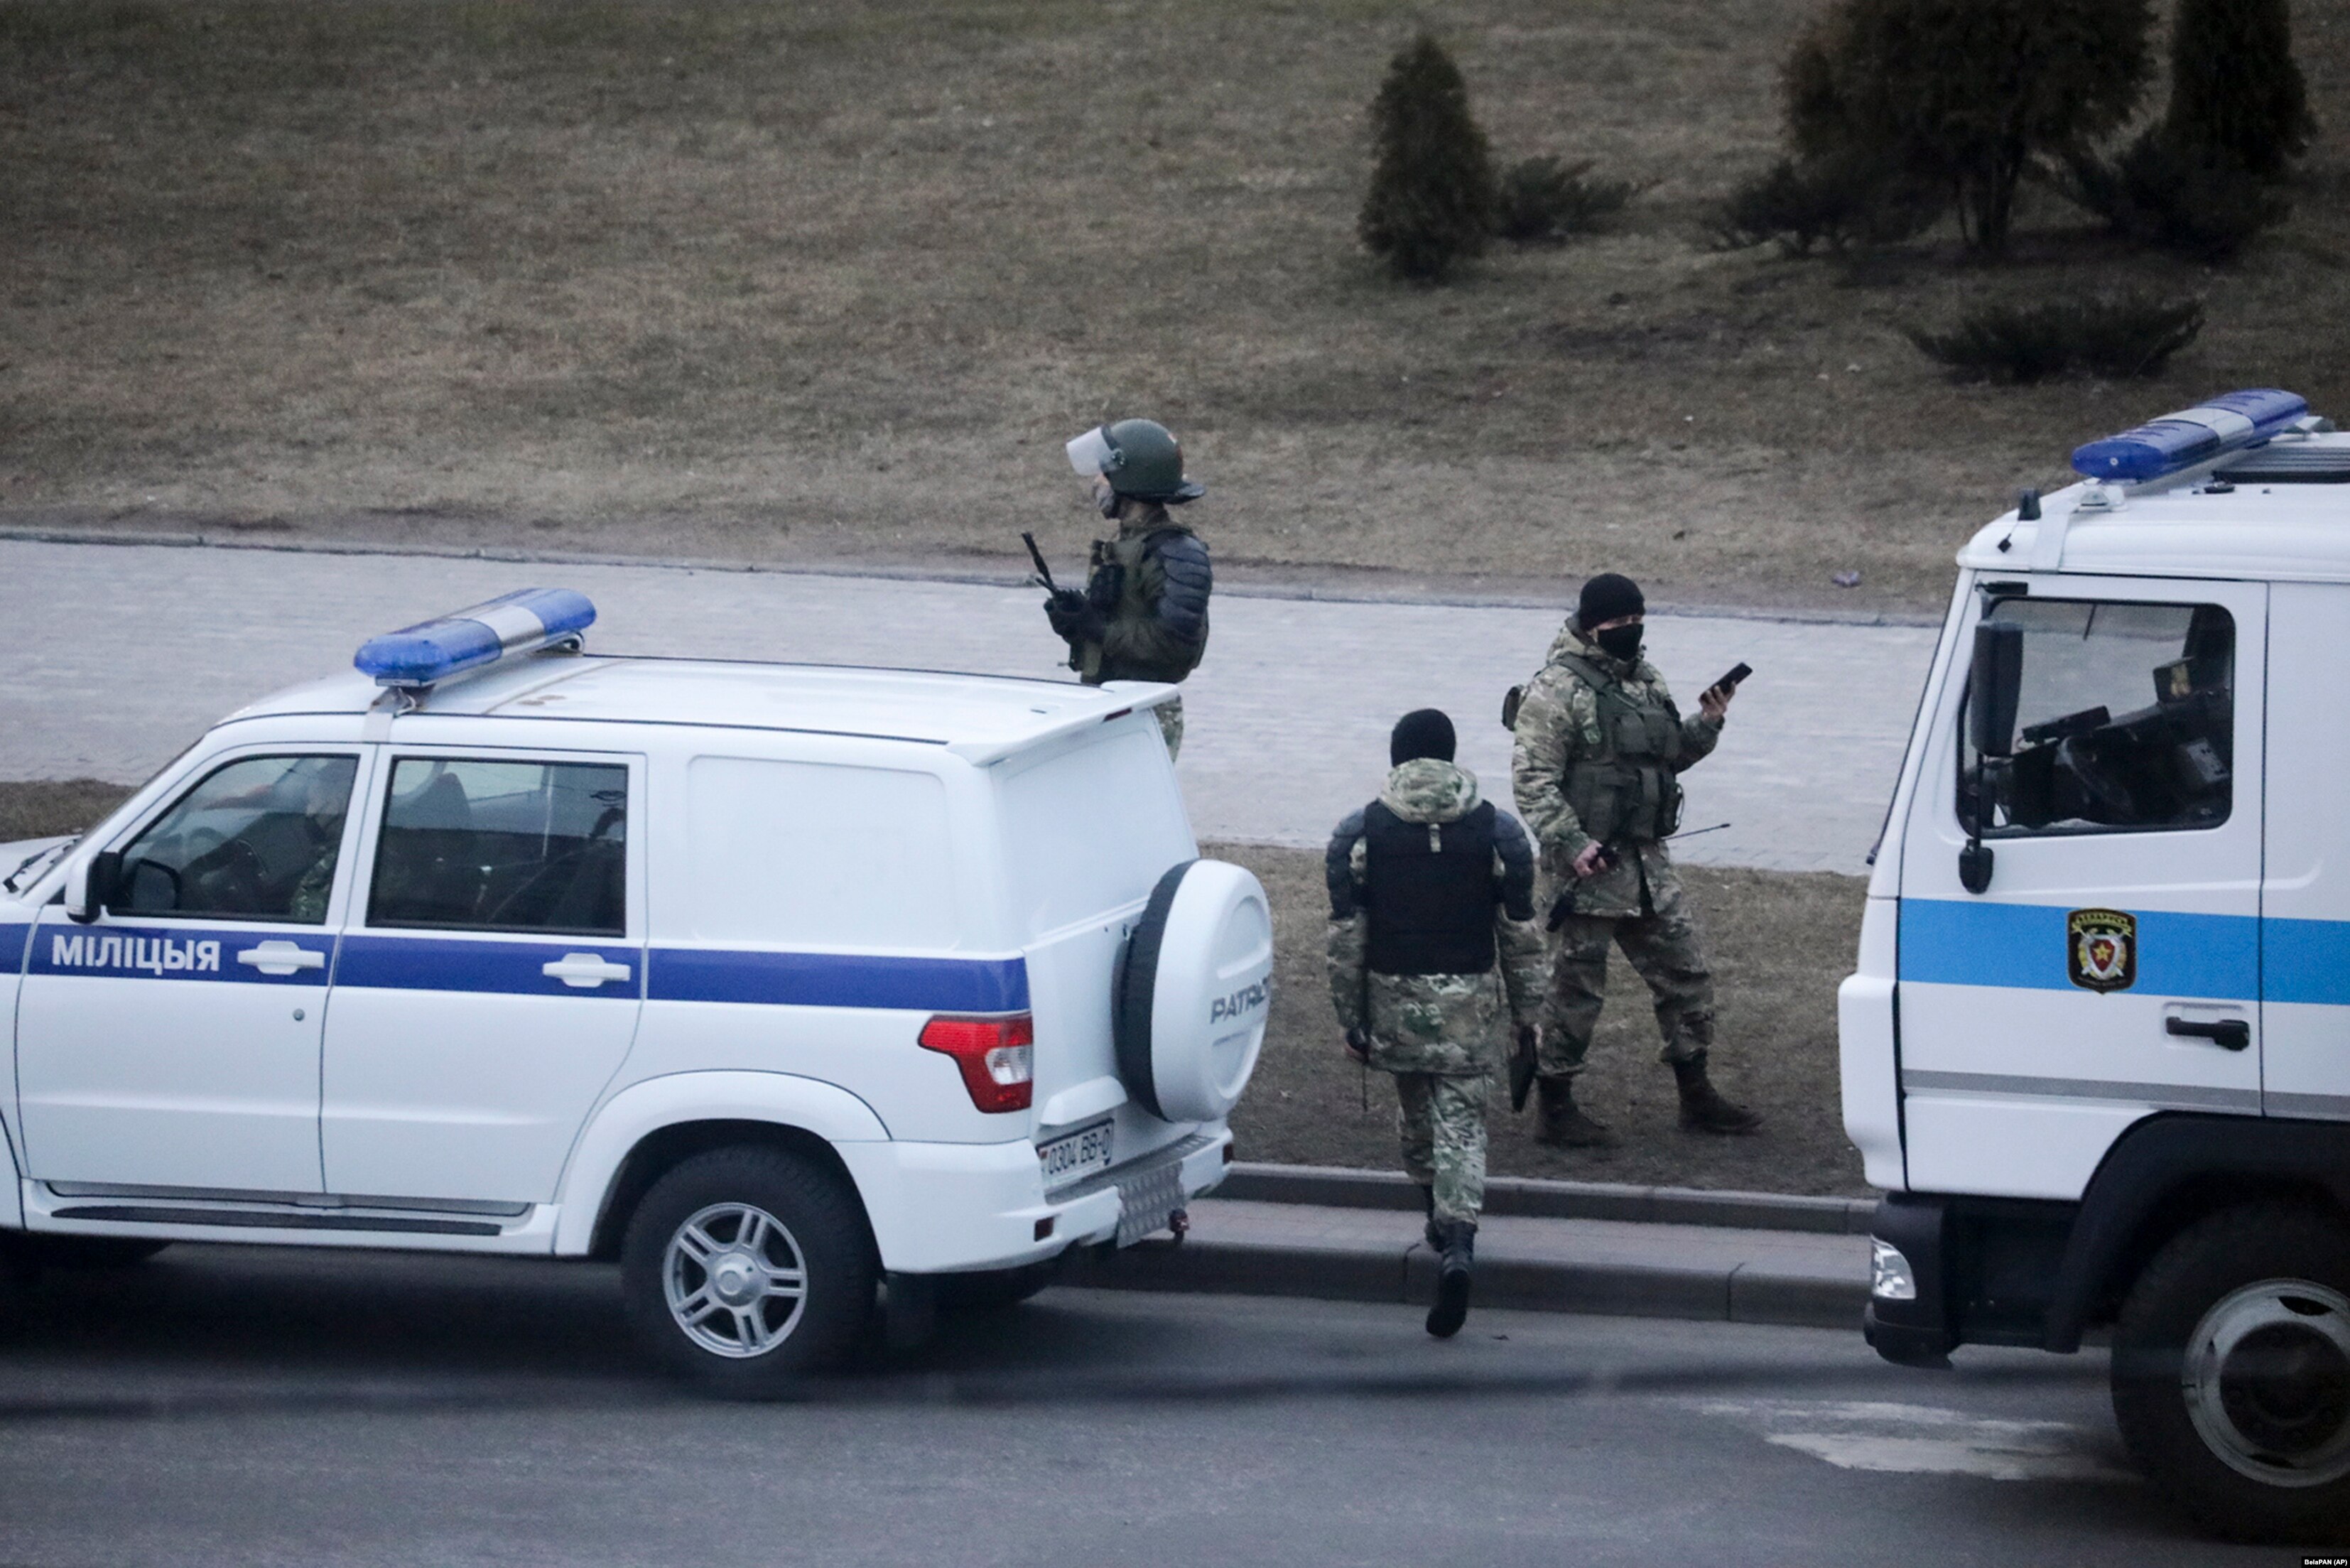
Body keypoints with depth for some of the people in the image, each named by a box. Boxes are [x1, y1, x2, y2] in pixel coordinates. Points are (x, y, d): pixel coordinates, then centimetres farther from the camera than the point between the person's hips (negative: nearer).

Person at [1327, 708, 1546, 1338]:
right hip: (1469, 1002, -1)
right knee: (1461, 1123, -1)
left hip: (1394, 1000, 1)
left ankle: (1439, 1220, 37)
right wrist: (1526, 1013, 11)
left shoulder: (1358, 835, -3)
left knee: (1415, 1114, 22)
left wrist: (1351, 1020, 5)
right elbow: (1521, 934, 2)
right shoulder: (1498, 832, -2)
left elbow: (1345, 937, -2)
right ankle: (1457, 1245, -20)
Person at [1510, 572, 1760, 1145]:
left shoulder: (1644, 679, 14)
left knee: (1685, 971, 11)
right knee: (1578, 985, -1)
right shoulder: (1557, 690, -12)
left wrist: (1704, 726, 5)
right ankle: (1556, 1107, 8)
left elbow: (1669, 756, 24)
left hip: (1648, 861, 8)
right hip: (1589, 863, -8)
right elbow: (1532, 779, -16)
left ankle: (1696, 1095, 22)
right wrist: (1570, 844, -23)